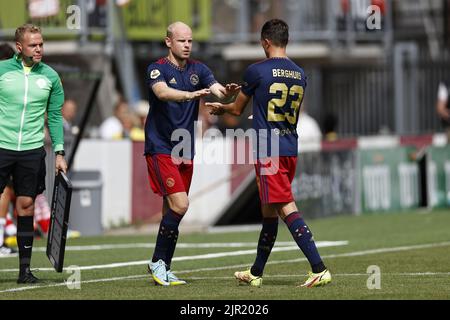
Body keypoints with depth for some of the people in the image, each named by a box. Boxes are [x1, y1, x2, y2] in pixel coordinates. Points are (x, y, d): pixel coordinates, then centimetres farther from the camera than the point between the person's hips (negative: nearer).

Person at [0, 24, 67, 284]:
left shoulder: (50, 76, 5)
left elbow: (55, 116, 11)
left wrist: (59, 152, 5)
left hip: (32, 150, 2)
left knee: (26, 207, 3)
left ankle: (25, 268, 7)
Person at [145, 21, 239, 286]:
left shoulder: (198, 70, 8)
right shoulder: (158, 69, -8)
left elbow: (218, 89, -8)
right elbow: (163, 92, -29)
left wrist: (227, 92, -32)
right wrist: (190, 95, -46)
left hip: (185, 151, 6)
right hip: (161, 148, -6)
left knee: (172, 209, 8)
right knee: (180, 205, -17)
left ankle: (163, 269, 15)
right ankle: (158, 261, -4)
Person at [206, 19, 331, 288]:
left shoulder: (257, 71, -7)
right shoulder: (300, 75, 11)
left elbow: (238, 110, 6)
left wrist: (220, 108, 30)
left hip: (268, 151, -7)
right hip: (291, 150, 7)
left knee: (287, 209, -12)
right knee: (269, 210, 17)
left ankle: (319, 269, -23)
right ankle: (256, 273, 27)